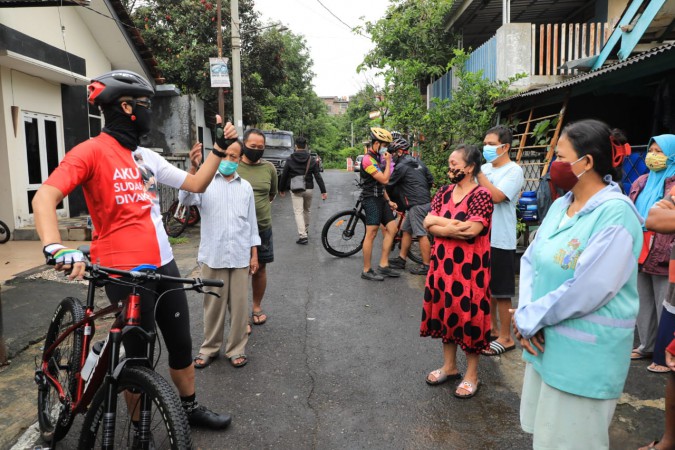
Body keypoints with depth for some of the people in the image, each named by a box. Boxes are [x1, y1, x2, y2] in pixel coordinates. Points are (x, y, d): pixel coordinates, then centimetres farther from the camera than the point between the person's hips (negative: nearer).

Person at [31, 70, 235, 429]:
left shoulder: (148, 157, 11)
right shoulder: (93, 150, -10)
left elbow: (196, 184, 16)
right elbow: (44, 197, -21)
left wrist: (219, 148, 10)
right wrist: (55, 248, -37)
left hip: (163, 265, 7)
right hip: (124, 273, -7)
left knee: (181, 344, 17)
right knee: (139, 358, 8)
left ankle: (190, 408, 39)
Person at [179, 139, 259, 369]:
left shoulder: (246, 187, 12)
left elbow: (252, 223, 13)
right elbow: (186, 199, -18)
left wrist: (254, 254, 8)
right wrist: (194, 168, -31)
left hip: (240, 256, 2)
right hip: (212, 255, -2)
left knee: (239, 304, 6)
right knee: (213, 304, 7)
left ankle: (236, 349, 20)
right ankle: (209, 348, 23)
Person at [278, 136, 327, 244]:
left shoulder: (290, 160, -3)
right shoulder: (311, 160, 0)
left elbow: (284, 175, 2)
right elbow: (318, 176, -3)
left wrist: (281, 189, 14)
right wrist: (323, 191, -2)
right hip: (309, 189, 3)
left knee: (298, 212, -5)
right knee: (307, 210, 20)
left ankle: (302, 235, -17)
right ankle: (305, 230, 35)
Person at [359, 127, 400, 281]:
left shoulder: (378, 158, 15)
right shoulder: (368, 159, -16)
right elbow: (385, 179, -19)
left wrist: (388, 200, 16)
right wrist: (388, 161, -8)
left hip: (380, 199, 10)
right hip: (372, 200, -10)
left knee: (392, 228, 6)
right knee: (371, 234, -7)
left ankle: (383, 266, 11)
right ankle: (366, 271, 2)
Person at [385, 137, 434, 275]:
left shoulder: (401, 166, -10)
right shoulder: (418, 163, 16)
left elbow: (389, 184, -2)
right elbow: (431, 179, 19)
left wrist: (390, 200, 16)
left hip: (417, 205, -10)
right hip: (424, 201, 10)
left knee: (421, 234, -6)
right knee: (406, 231, 15)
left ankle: (426, 266, -1)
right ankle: (401, 259, 22)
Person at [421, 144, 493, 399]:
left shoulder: (481, 196, -12)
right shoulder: (444, 192, 7)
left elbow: (471, 230, -25)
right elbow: (428, 224, -3)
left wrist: (440, 221, -13)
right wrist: (456, 227, -16)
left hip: (469, 267, -6)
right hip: (443, 263, 6)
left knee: (469, 316, 4)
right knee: (446, 312, 15)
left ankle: (471, 375, 21)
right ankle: (449, 366, 32)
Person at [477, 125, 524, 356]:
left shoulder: (514, 171, -11)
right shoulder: (485, 168, 8)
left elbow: (496, 196, -25)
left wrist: (478, 173, -21)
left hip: (500, 241, -7)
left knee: (501, 291, 2)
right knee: (486, 287, 18)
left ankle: (505, 337, 17)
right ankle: (492, 328, 34)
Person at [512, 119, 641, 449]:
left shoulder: (615, 213, -21)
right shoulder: (560, 205, 6)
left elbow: (586, 290, -26)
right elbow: (531, 259, 6)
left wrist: (529, 319, -15)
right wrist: (526, 312, -10)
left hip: (584, 354, -8)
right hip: (545, 341, 8)